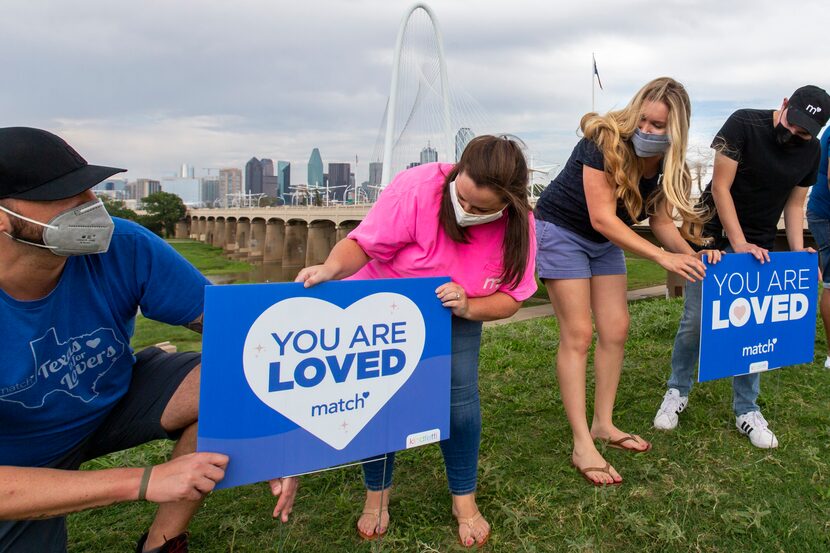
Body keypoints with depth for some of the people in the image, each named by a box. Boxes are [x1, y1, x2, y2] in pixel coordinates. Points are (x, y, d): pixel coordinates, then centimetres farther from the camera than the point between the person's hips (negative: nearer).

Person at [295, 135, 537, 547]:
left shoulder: (518, 225, -22)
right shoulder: (416, 188, -33)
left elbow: (511, 298, -15)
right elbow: (363, 243, -32)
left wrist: (468, 308, -35)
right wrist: (332, 268, -53)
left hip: (456, 318, 2)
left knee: (460, 399, -10)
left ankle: (464, 500, 16)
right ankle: (376, 496, 22)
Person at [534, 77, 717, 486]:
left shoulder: (665, 163, -9)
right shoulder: (604, 143, -30)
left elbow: (660, 220, -7)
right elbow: (602, 219, -33)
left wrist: (690, 254, -26)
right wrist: (663, 257, -35)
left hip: (605, 240, 7)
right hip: (562, 231, -7)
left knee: (615, 330, 5)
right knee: (578, 335, -10)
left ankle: (603, 424, 20)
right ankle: (582, 447, -4)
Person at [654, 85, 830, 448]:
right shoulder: (743, 124, -14)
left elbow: (794, 204, 9)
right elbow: (721, 187, -16)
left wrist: (797, 250, -6)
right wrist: (739, 244, -20)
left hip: (760, 247, 4)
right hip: (715, 237, -4)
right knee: (695, 321, -3)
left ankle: (746, 411, 14)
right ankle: (677, 392, 17)